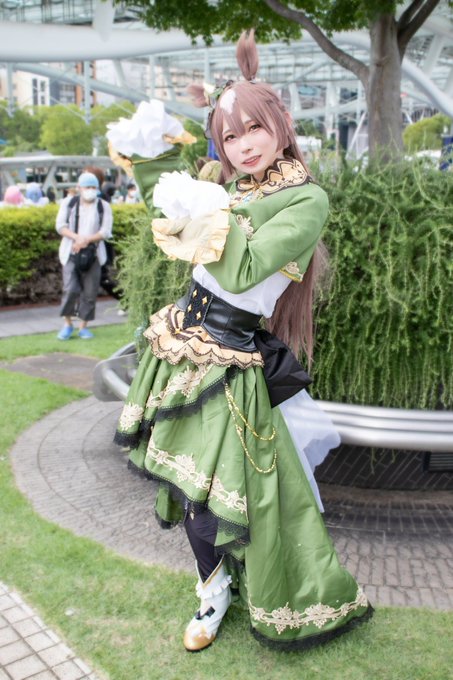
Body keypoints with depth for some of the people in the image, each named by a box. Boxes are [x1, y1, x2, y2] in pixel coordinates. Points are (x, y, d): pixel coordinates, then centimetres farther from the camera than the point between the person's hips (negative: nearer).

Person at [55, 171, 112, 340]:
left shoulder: (103, 206, 5)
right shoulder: (69, 202, 6)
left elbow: (106, 231, -2)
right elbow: (60, 226, 1)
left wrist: (86, 240, -16)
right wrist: (77, 237, -17)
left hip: (93, 254, 1)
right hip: (71, 252, -1)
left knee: (90, 292, 0)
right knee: (71, 289, -12)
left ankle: (83, 326, 13)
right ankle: (68, 323, 7)